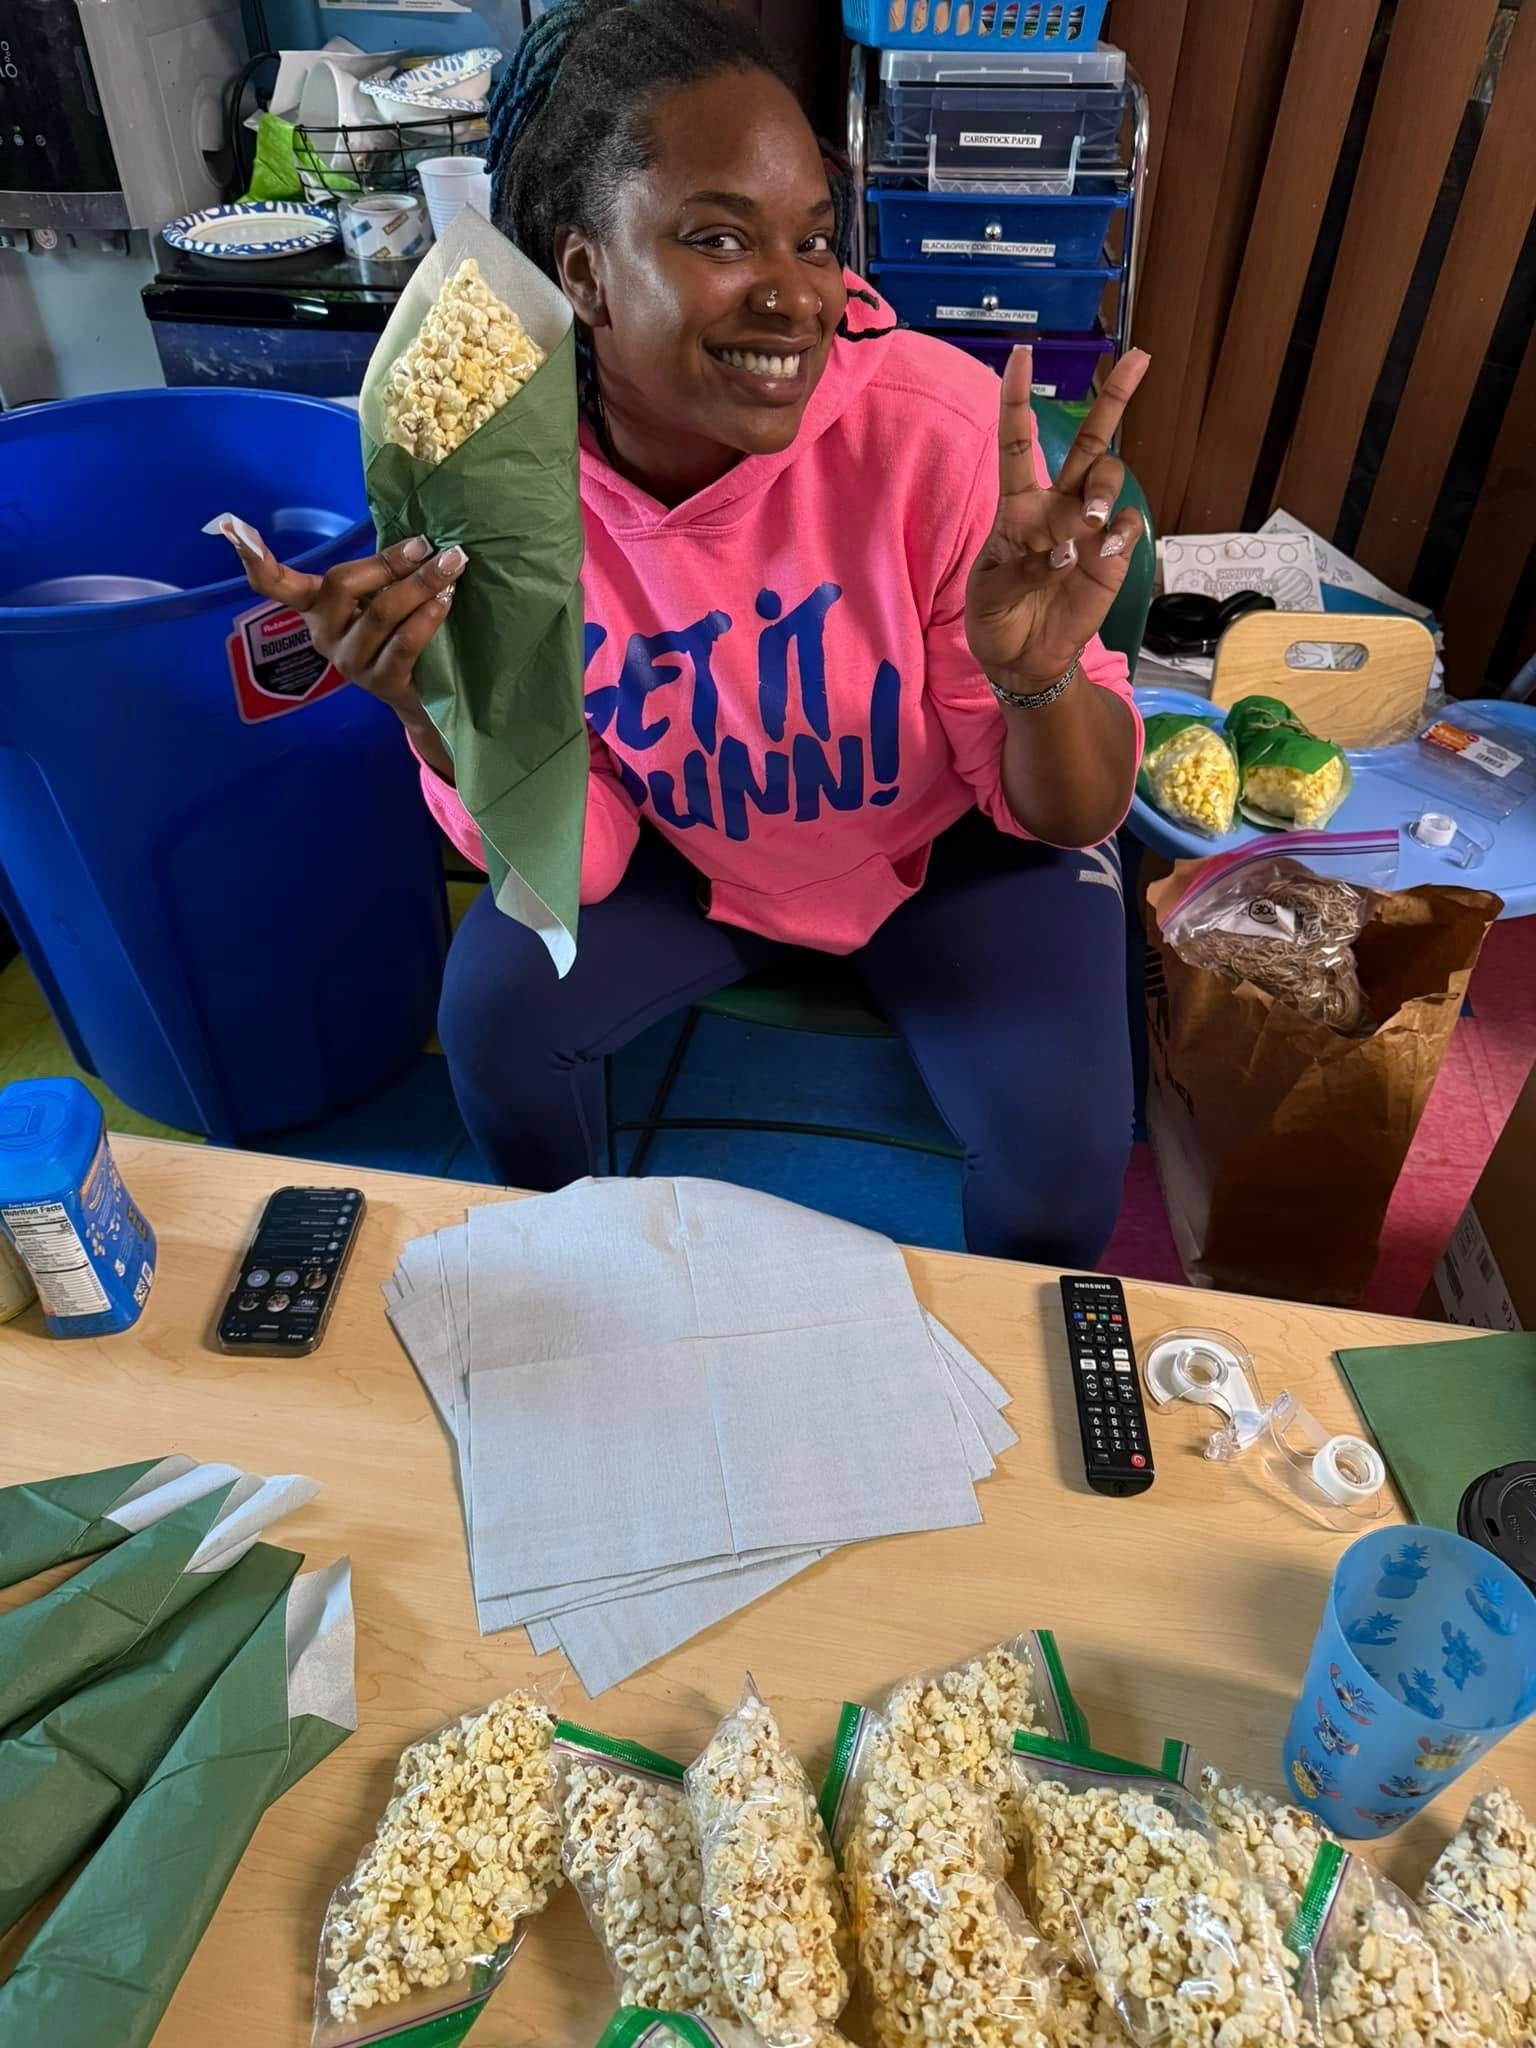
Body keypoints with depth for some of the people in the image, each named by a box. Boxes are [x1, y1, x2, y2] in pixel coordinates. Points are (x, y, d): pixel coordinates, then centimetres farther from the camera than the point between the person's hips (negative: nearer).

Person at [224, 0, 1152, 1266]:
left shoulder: (941, 427, -27)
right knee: (497, 1009, -14)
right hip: (686, 851, 2)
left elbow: (1076, 817, -19)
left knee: (1060, 1148, -18)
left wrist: (1039, 682, -41)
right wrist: (452, 715, -34)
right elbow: (575, 864, -15)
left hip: (952, 842, -1)